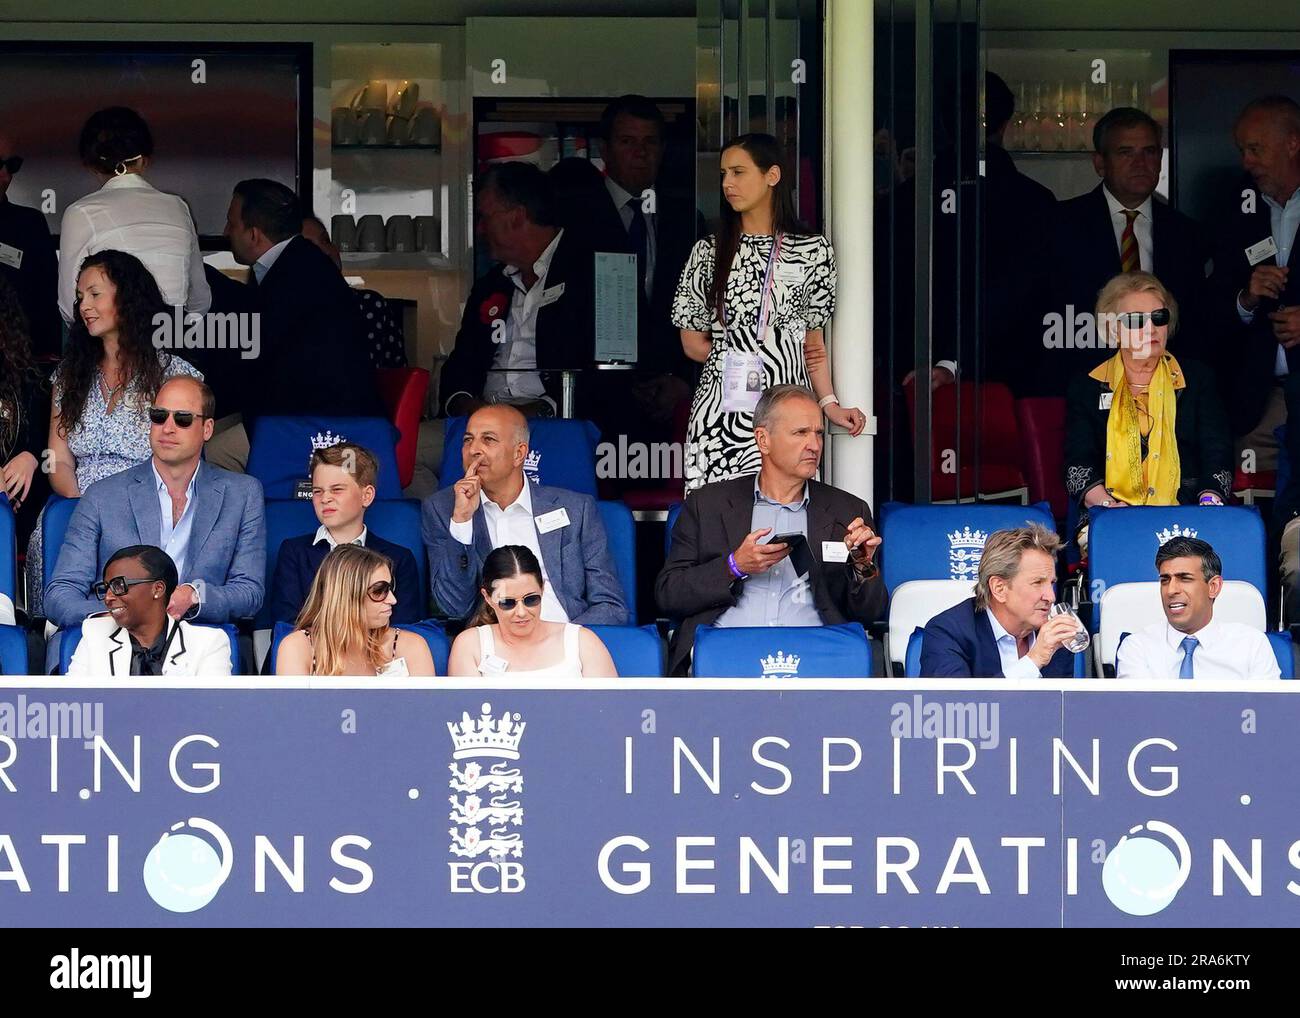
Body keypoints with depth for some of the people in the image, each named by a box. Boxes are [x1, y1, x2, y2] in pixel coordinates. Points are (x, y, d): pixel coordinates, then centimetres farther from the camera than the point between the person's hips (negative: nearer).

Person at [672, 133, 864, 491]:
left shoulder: (812, 250, 7)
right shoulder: (709, 252, 8)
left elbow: (813, 340, 10)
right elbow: (693, 343, 9)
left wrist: (829, 403, 0)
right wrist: (743, 361, -1)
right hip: (722, 412, 1)